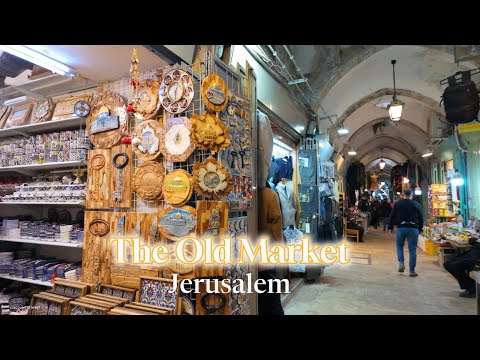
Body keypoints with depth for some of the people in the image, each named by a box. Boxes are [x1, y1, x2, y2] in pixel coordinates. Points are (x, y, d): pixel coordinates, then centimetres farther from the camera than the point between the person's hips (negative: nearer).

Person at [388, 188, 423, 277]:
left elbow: (392, 216, 3)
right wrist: (420, 229, 16)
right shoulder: (417, 204, 2)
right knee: (412, 249, 4)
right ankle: (412, 270, 7)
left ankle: (401, 263, 2)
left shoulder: (397, 204, 1)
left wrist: (390, 227, 12)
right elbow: (421, 218, 6)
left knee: (399, 245, 19)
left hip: (401, 228, 0)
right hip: (413, 228, 0)